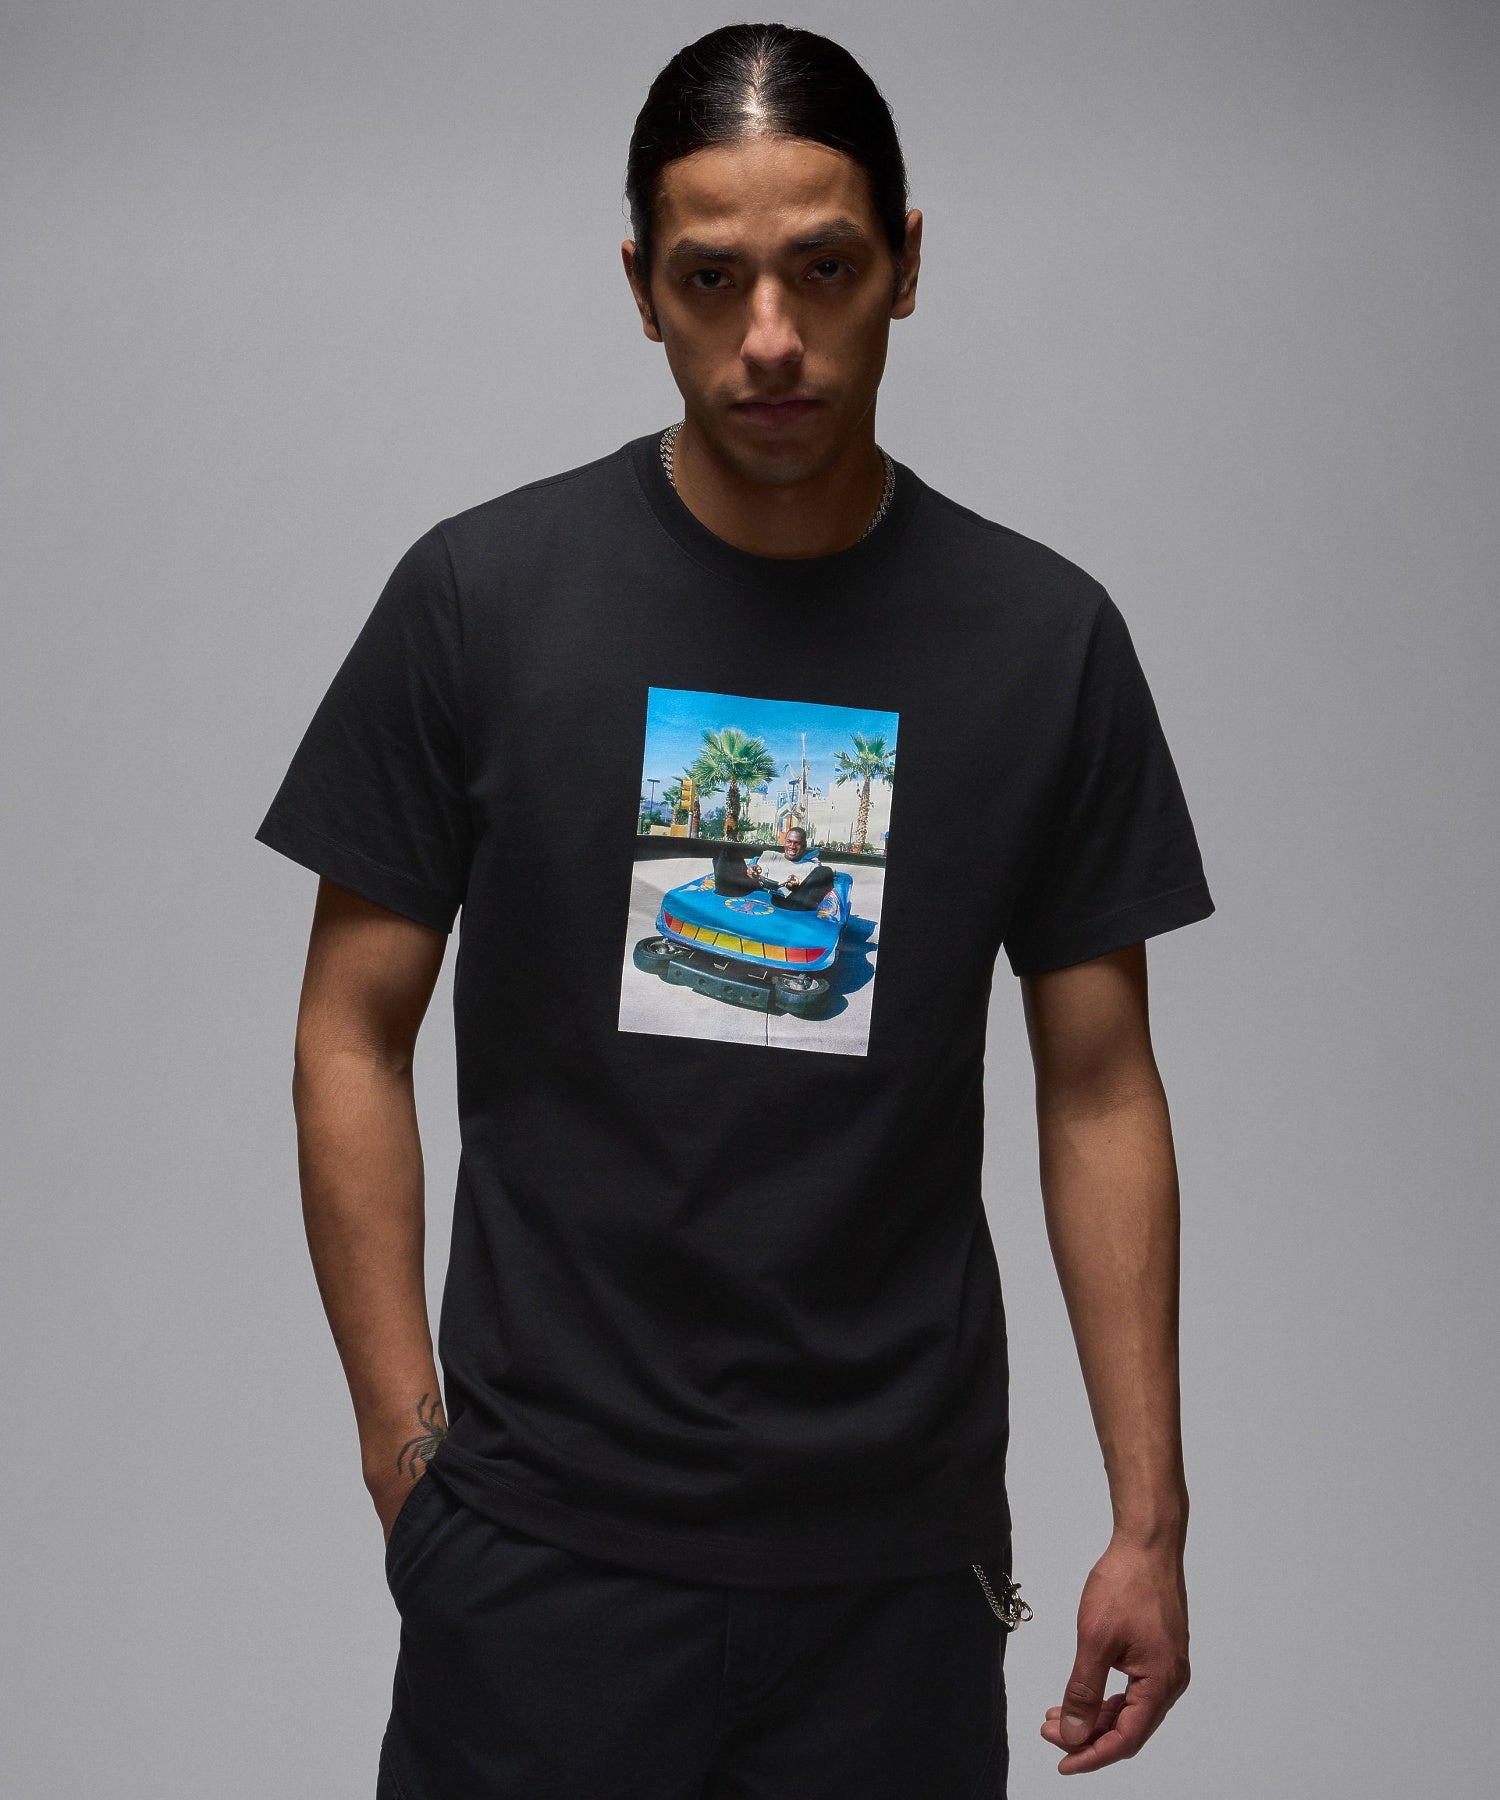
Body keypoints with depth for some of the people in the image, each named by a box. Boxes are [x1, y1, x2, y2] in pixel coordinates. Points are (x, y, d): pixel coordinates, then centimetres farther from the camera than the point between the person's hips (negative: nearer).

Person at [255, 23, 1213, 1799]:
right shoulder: (480, 593, -5)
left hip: (899, 1554, 2)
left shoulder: (1047, 638, -1)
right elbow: (354, 1035, 0)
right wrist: (405, 1449, -6)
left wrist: (1150, 1518, 1)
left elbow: (1098, 1084, 3)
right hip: (542, 1542, -1)